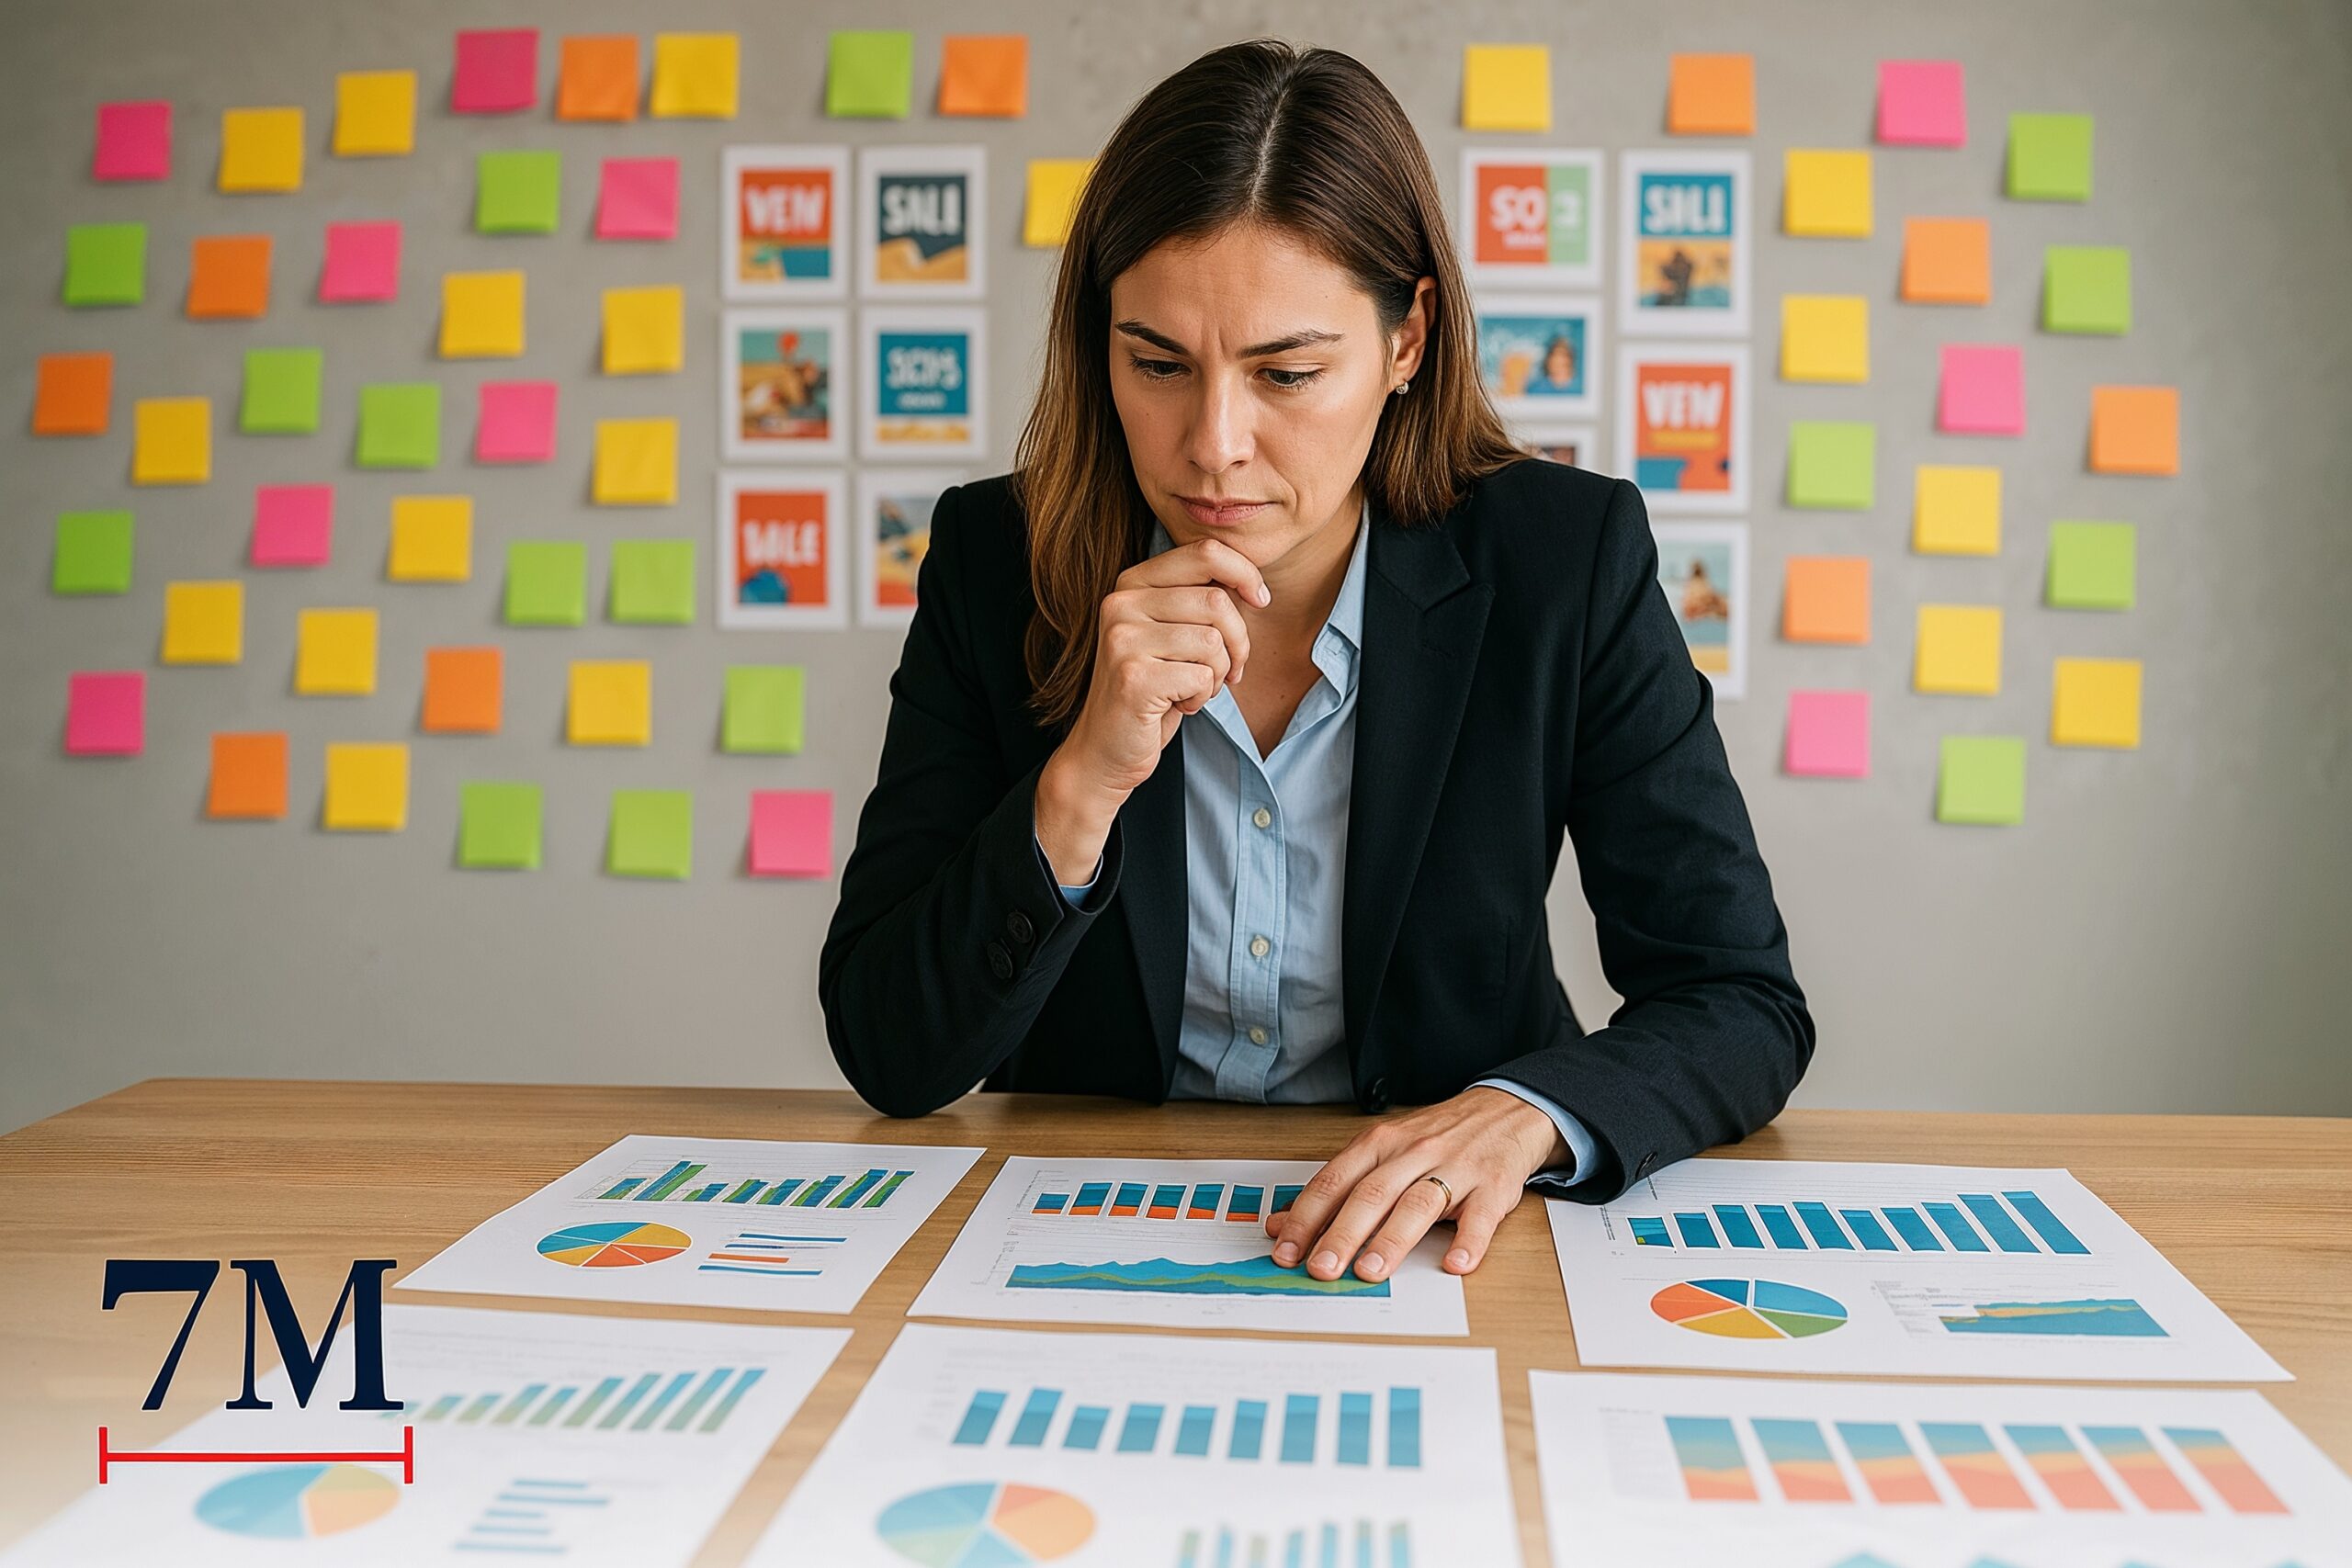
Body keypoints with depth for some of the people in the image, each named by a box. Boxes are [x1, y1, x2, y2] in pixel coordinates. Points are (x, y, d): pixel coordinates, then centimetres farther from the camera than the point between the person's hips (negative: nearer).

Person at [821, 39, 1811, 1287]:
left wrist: (1523, 1115, -27)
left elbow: (1742, 1004, -7)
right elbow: (888, 1058, -10)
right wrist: (1082, 784, -25)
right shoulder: (996, 562, -8)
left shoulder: (1563, 562, -10)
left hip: (1430, 1247, 0)